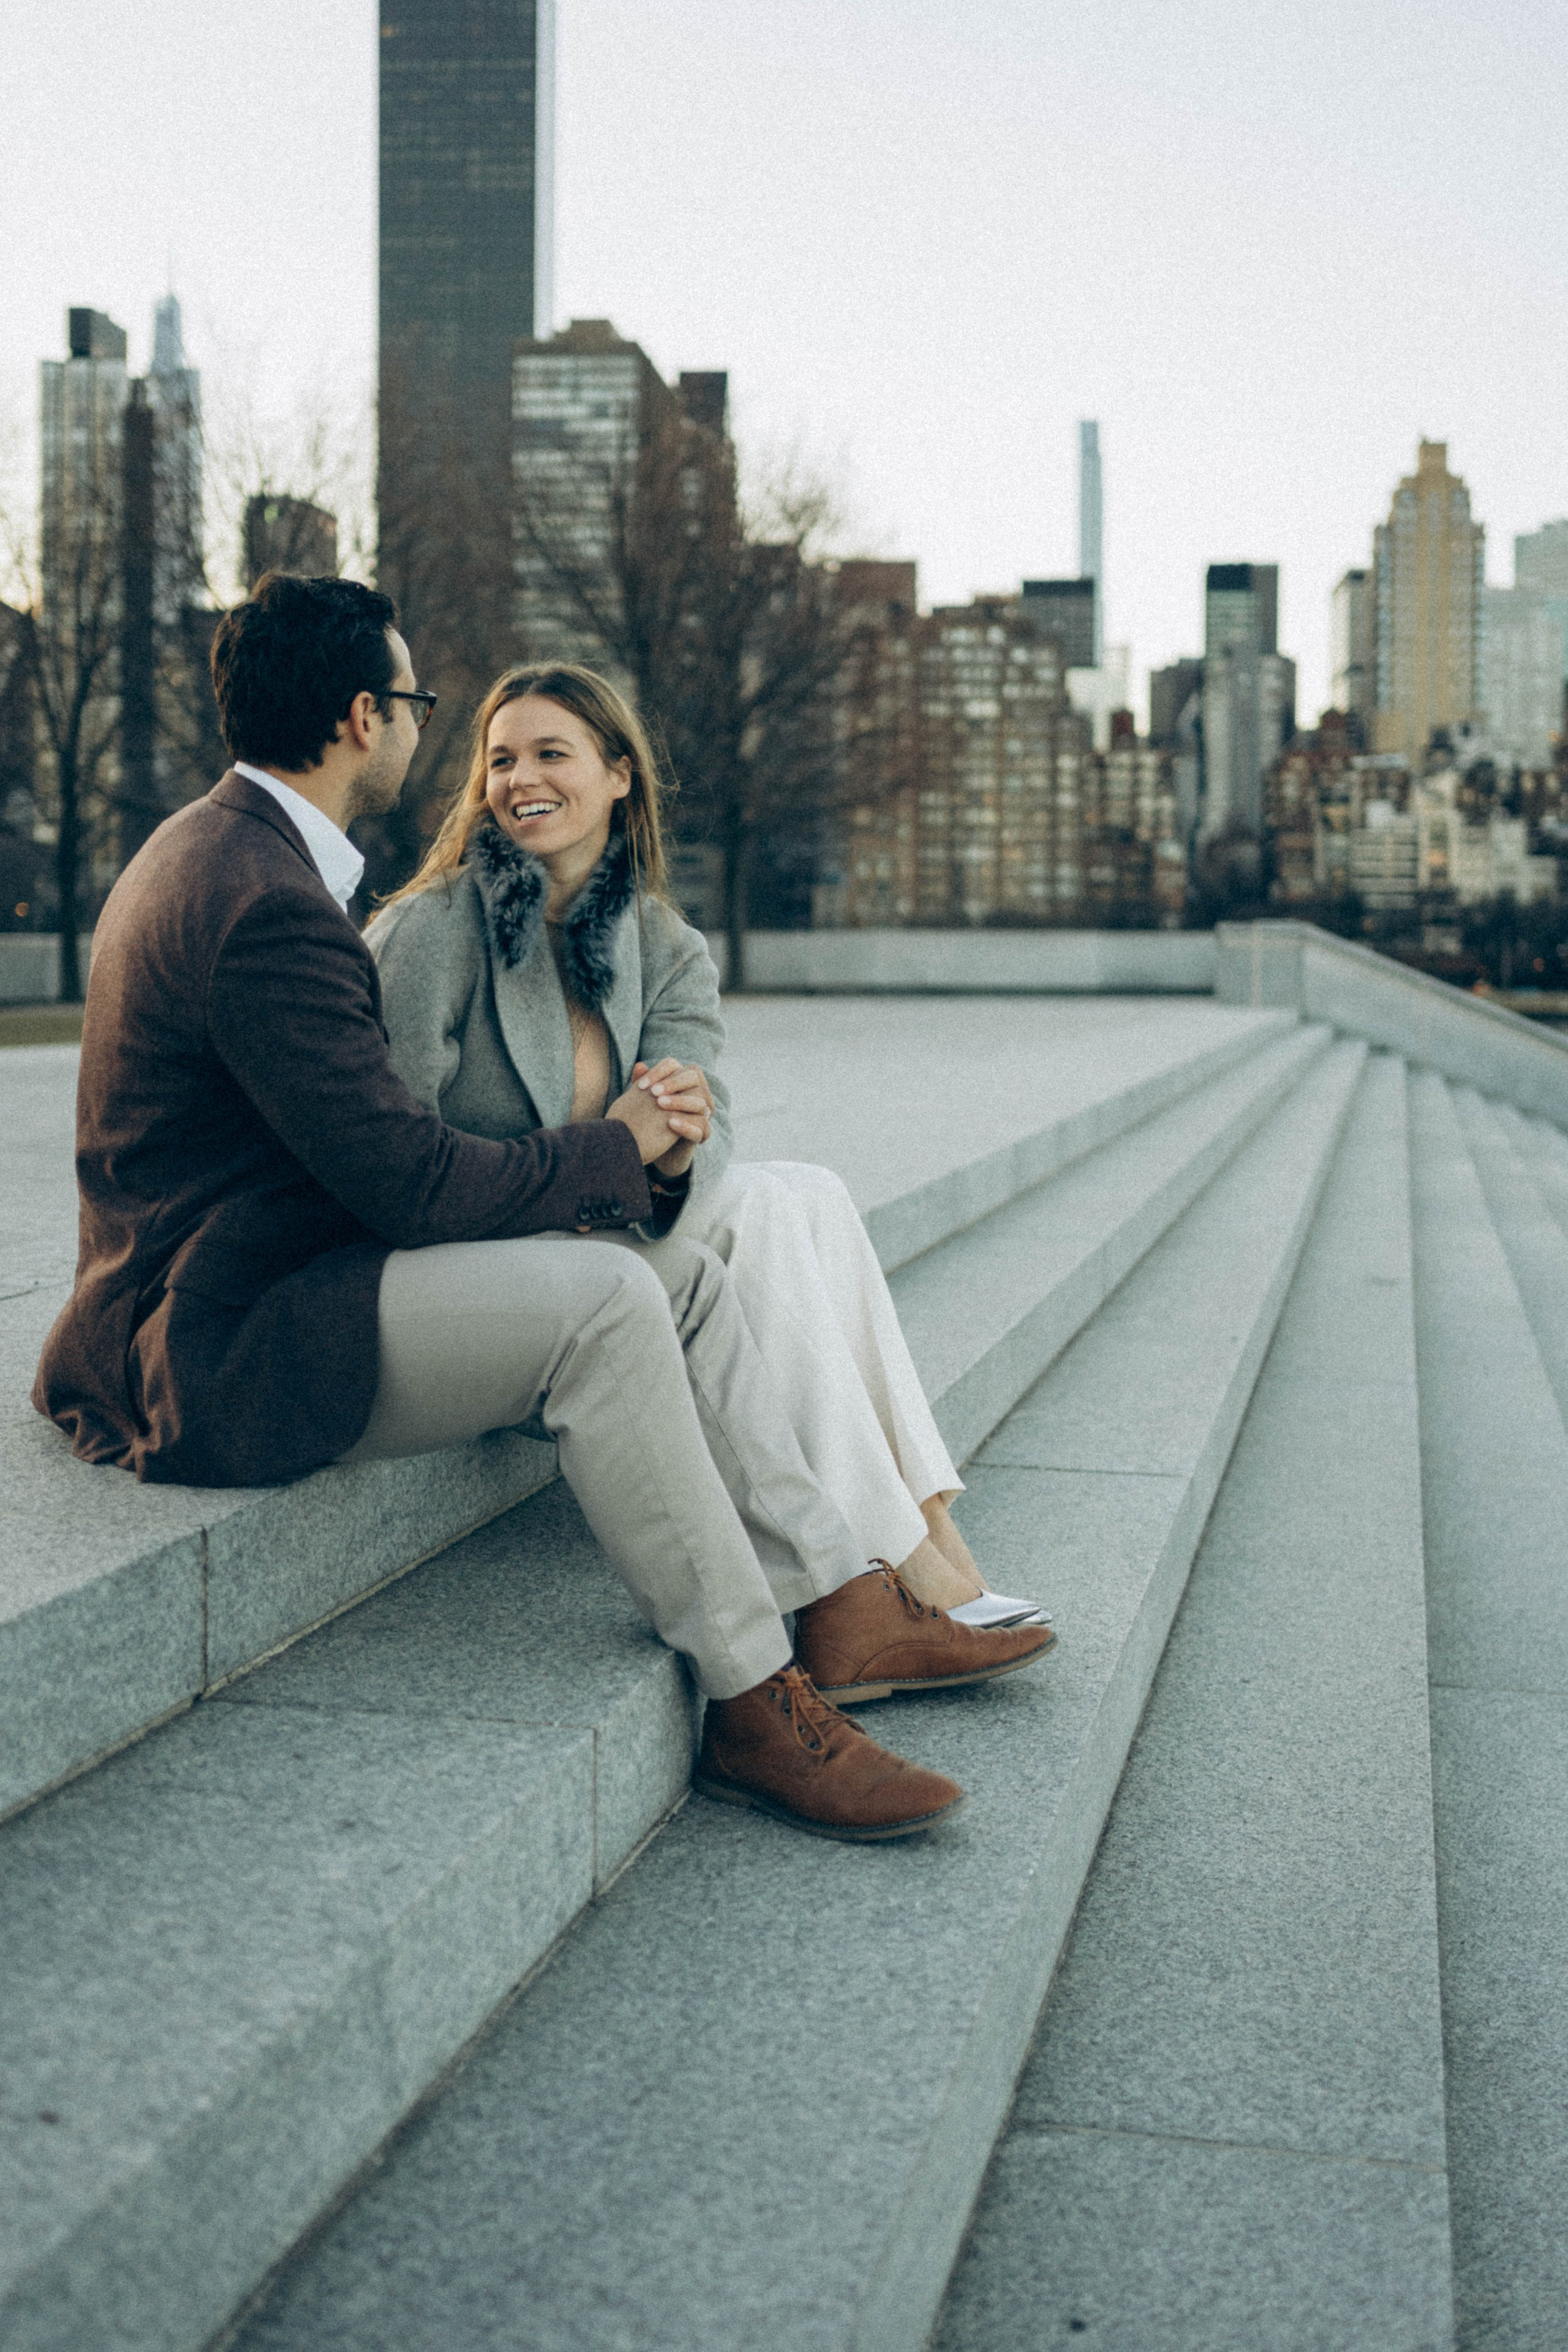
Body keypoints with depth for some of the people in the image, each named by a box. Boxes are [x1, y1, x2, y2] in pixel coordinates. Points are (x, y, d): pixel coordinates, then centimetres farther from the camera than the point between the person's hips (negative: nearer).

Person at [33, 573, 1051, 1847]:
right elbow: (410, 1183, -22)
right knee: (602, 1298, -26)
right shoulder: (267, 906, -22)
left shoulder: (215, 849, 14)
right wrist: (614, 1149, -6)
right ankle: (754, 1703, -15)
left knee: (685, 1276, 1)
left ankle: (842, 1602, 2)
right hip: (221, 1357, -10)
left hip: (272, 1283, 10)